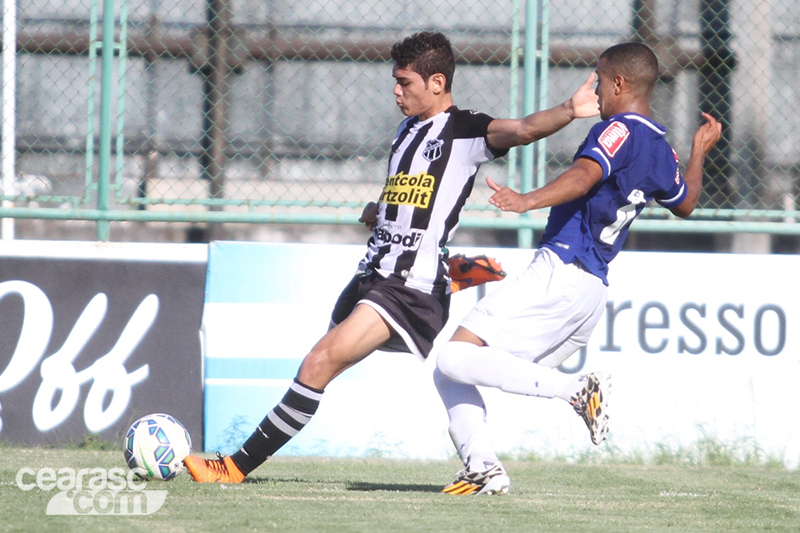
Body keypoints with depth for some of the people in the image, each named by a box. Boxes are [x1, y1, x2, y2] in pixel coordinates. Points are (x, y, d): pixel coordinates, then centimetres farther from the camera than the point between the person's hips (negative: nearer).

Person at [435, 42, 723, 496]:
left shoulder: (621, 130, -8)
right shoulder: (661, 150, 17)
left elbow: (584, 176, -28)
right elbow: (685, 204, 36)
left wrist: (529, 201, -42)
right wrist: (700, 152, 52)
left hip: (559, 272, -10)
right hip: (593, 292, 10)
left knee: (456, 358, -16)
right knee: (450, 374, 11)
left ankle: (578, 390, -17)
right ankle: (483, 468, -4)